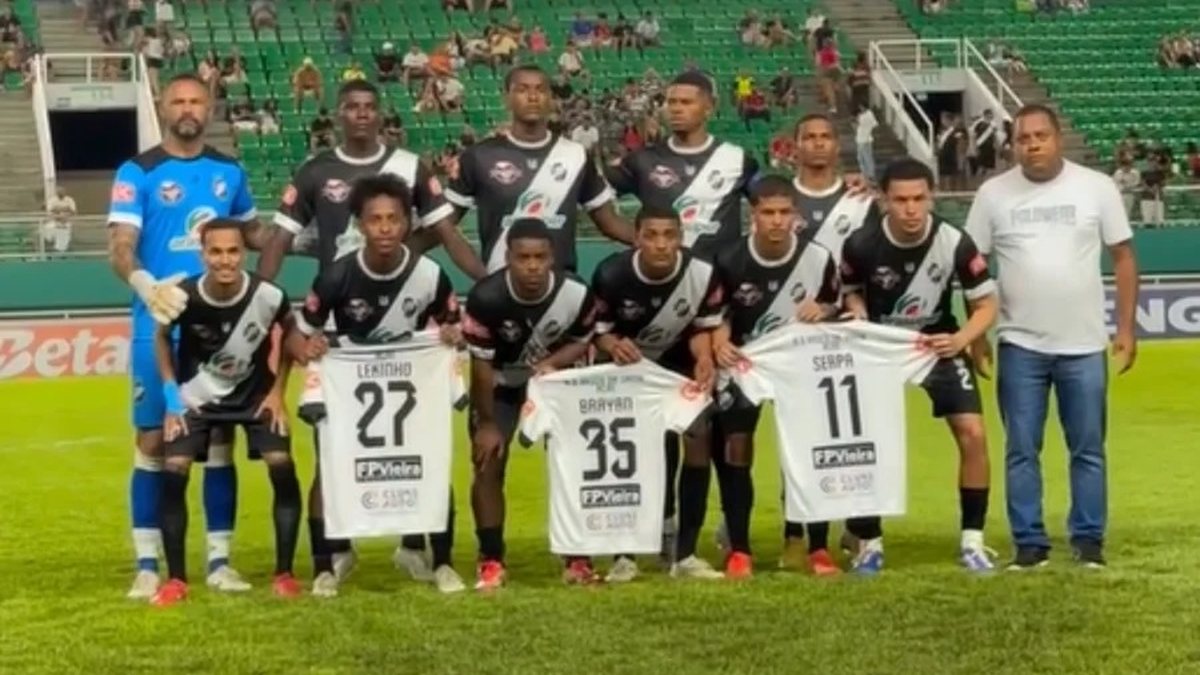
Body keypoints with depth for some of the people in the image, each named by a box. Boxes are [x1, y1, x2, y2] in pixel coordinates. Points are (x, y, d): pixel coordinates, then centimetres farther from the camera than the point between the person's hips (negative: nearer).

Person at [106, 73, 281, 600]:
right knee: (153, 441, 0)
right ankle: (147, 565, 6)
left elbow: (259, 235, 24)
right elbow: (120, 247, -14)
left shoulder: (229, 172, 10)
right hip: (159, 328, -3)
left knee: (220, 440, 5)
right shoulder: (137, 172, -3)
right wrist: (146, 287, -33)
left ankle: (220, 561, 12)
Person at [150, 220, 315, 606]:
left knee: (282, 467, -15)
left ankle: (284, 573, -2)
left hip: (255, 392, 0)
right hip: (197, 396, 0)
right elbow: (163, 338, -3)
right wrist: (171, 396, -8)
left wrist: (278, 391, -5)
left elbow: (289, 332, -2)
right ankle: (176, 580, -2)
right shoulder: (183, 297, -26)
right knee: (173, 472, -14)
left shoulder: (268, 296, -26)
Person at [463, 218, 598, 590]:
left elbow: (581, 342, -6)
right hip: (500, 384, -2)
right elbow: (481, 365, -22)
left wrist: (552, 363, -27)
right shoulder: (486, 297, -32)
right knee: (489, 466, -9)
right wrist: (487, 423, -16)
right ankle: (491, 561, -1)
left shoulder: (575, 295, -26)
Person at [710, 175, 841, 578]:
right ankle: (739, 549, 2)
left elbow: (835, 307, 1)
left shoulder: (818, 258, -14)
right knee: (737, 448, -6)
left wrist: (822, 310, -22)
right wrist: (720, 343, -25)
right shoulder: (731, 262, -16)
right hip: (745, 362, 0)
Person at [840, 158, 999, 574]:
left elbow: (986, 305, -11)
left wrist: (961, 339, -29)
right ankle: (869, 542, 8)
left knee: (973, 434, -13)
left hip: (938, 343, 0)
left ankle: (972, 541, -1)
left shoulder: (955, 243, -22)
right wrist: (858, 322, -18)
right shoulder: (861, 245, -20)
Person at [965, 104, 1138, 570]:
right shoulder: (993, 194, 0)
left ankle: (1089, 540, 17)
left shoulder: (1096, 188, -2)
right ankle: (1029, 543, 13)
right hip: (1020, 345, 0)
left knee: (1088, 449, 7)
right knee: (1021, 450, 4)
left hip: (1085, 345, 0)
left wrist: (1126, 328, -2)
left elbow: (1123, 258, 2)